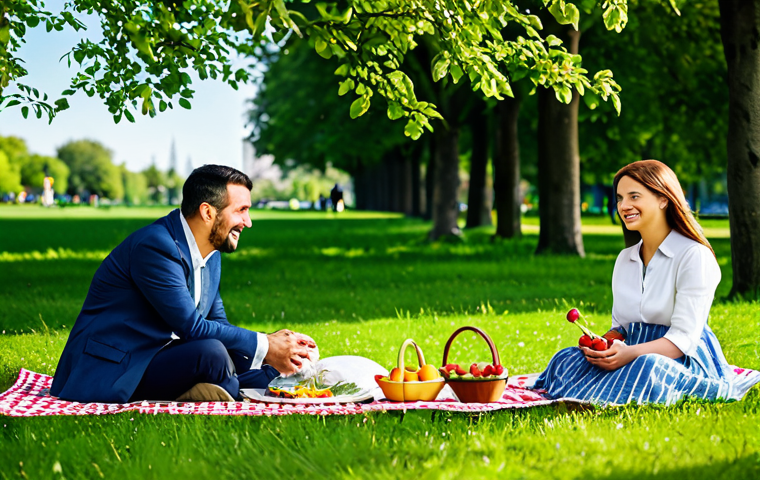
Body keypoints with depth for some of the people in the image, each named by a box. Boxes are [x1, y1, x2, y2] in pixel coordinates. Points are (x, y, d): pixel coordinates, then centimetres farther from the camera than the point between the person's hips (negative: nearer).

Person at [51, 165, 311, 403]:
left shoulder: (211, 254, 10)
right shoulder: (155, 246, -20)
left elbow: (217, 323, 12)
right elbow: (191, 327, -23)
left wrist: (272, 350, -6)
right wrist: (264, 346, -17)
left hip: (161, 358, 9)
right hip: (111, 371, -9)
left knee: (267, 368, 1)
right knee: (211, 353, -33)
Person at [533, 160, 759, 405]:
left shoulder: (694, 256, -7)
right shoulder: (625, 259, 16)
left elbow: (683, 338, -15)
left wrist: (631, 353, -31)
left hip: (684, 360, -5)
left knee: (647, 366, -40)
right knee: (566, 359, -23)